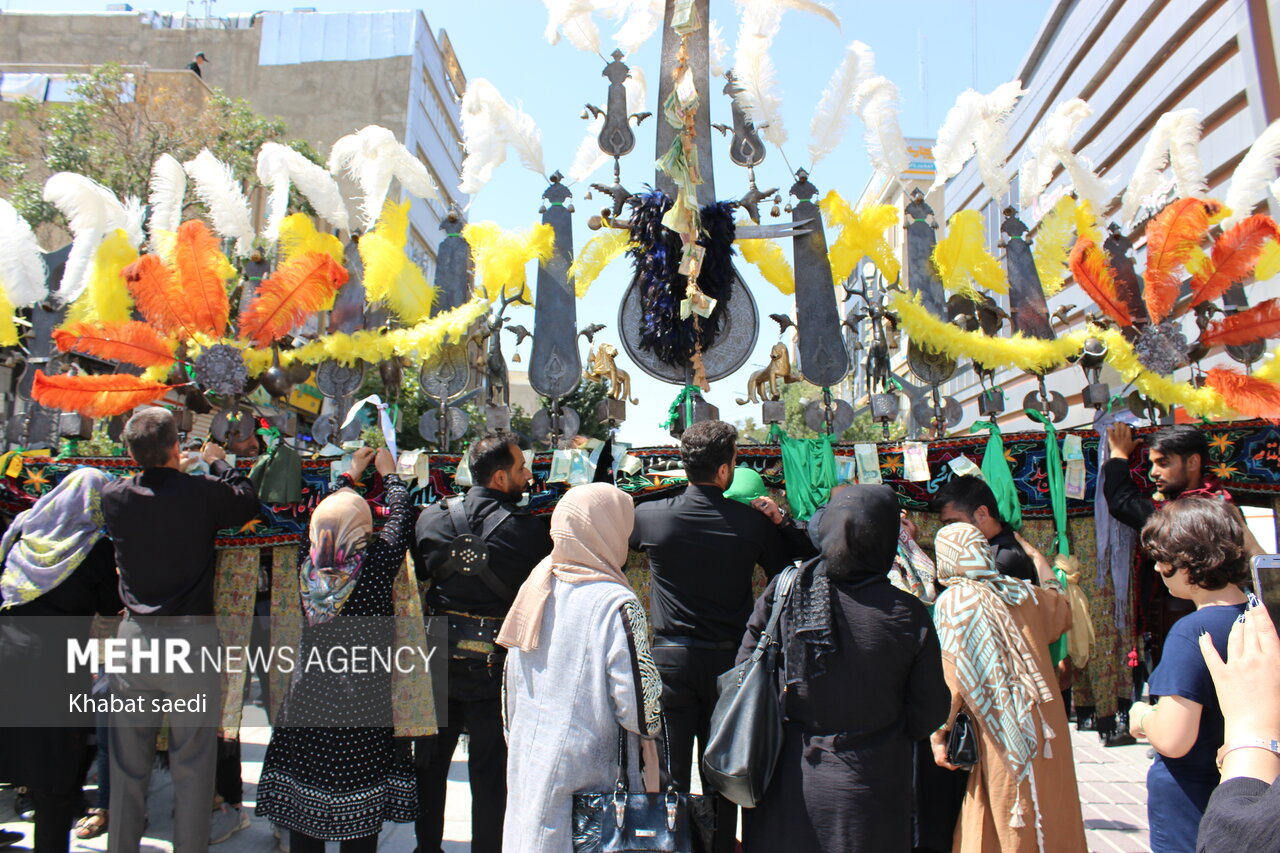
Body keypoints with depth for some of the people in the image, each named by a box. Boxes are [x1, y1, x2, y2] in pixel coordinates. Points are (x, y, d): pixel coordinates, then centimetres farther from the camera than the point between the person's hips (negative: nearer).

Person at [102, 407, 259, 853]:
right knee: (192, 764, 8)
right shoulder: (203, 493, -14)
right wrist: (218, 462, 17)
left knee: (128, 764, 16)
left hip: (135, 636, 4)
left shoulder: (114, 495, -4)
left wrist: (170, 471, 29)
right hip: (192, 638, -3)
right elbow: (248, 502, 5)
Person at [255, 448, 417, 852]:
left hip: (305, 704, 4)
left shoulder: (308, 564, -6)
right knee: (360, 818, 8)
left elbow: (323, 518, 13)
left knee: (301, 809, 15)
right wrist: (388, 473, 16)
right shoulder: (375, 564, -16)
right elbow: (401, 517, -1)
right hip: (362, 712, -4)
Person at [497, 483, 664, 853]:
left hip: (527, 768, 6)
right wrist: (652, 727, 3)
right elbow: (637, 703, -18)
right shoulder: (617, 605, -18)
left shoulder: (534, 591, 1)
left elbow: (511, 690, 10)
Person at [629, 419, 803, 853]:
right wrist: (777, 523, 16)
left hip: (670, 656, -1)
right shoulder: (753, 523, -10)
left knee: (670, 769, 11)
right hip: (728, 658, 1)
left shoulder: (650, 516, -10)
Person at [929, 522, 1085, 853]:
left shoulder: (952, 602, -10)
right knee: (1048, 816, 18)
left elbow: (951, 677, -15)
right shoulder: (1024, 593, 5)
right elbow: (1062, 606, 28)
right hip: (1045, 730, 6)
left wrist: (938, 733, -8)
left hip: (1002, 737, -5)